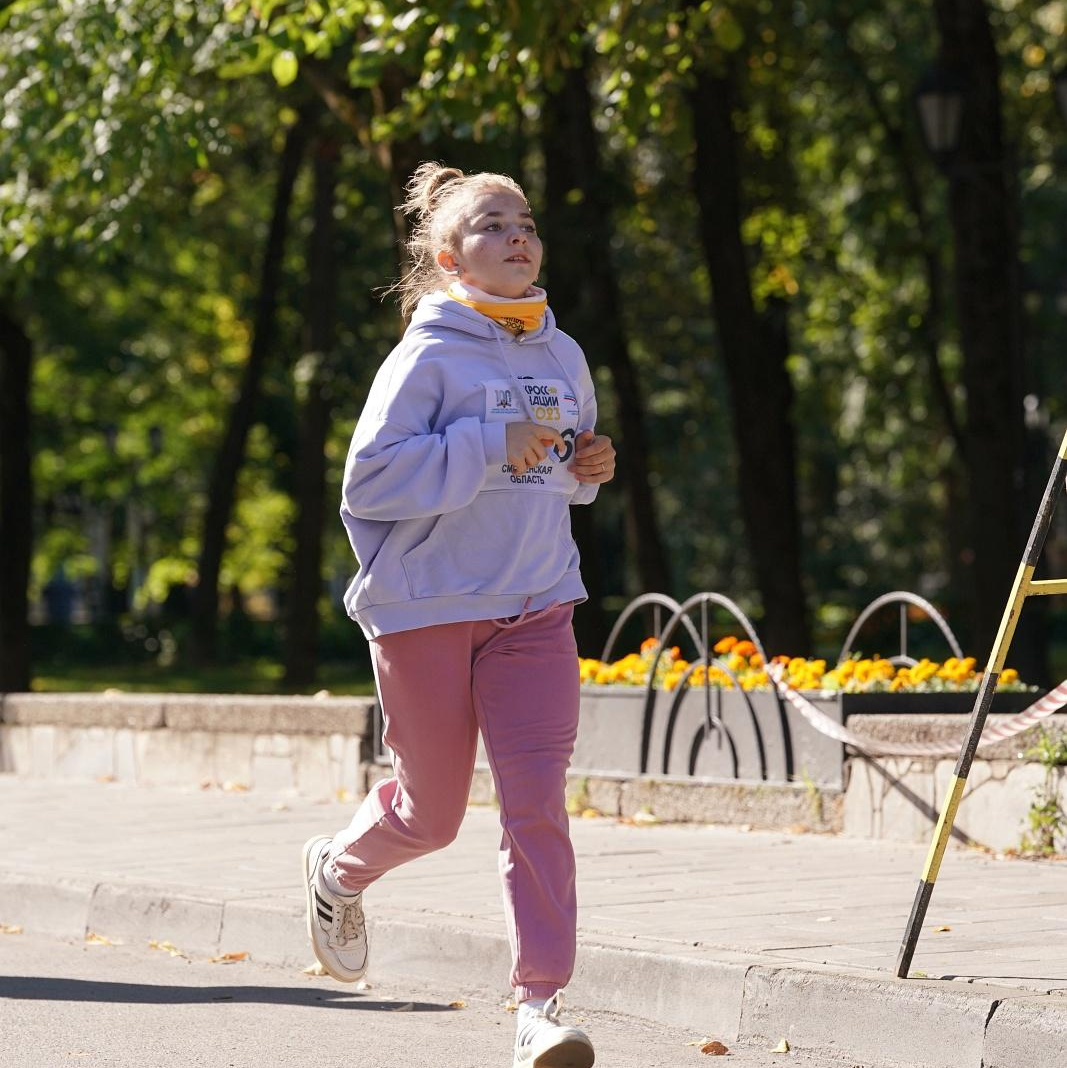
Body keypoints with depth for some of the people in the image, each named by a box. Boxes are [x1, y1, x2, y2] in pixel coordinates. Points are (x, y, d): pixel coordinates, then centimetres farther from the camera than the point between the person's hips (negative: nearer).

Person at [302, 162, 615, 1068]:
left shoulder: (563, 357, 9)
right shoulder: (429, 358, -9)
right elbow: (369, 481, -17)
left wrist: (591, 467, 1)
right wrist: (490, 445, -22)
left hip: (536, 609, 4)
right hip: (427, 609, -4)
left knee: (538, 801, -11)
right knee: (430, 814, 10)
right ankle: (338, 870, 43)